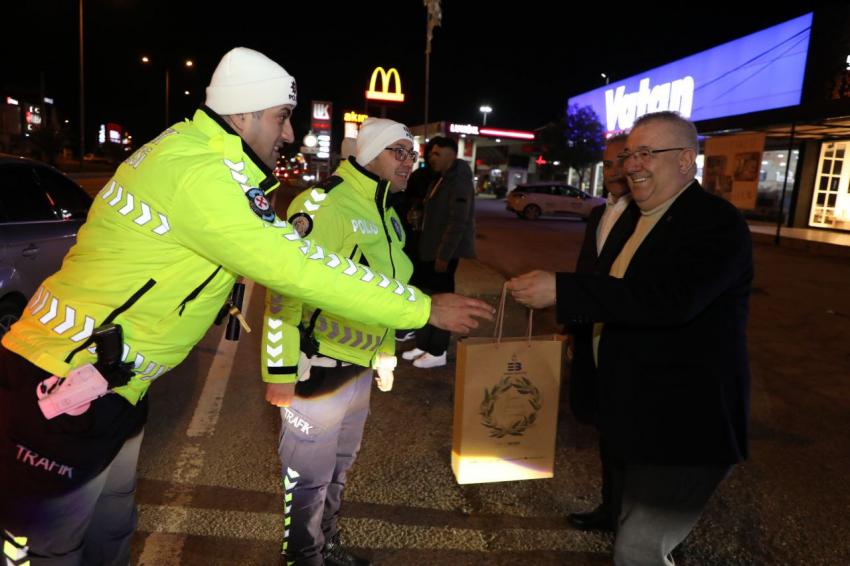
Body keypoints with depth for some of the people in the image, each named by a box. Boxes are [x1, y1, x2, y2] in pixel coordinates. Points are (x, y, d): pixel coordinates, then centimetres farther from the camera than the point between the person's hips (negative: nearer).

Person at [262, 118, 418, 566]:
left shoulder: (386, 214, 11)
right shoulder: (324, 203, -18)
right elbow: (287, 286, -22)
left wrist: (386, 355, 20)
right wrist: (280, 369, -22)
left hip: (360, 364, 9)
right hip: (320, 366, -9)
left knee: (339, 465, 24)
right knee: (310, 475, 9)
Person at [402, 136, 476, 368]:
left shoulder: (459, 181, -15)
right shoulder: (440, 180, 15)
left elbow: (458, 222, -21)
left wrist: (444, 255, -23)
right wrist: (431, 251, 15)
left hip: (447, 253, -9)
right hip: (430, 250, 9)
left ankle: (438, 353, 10)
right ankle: (423, 346, 24)